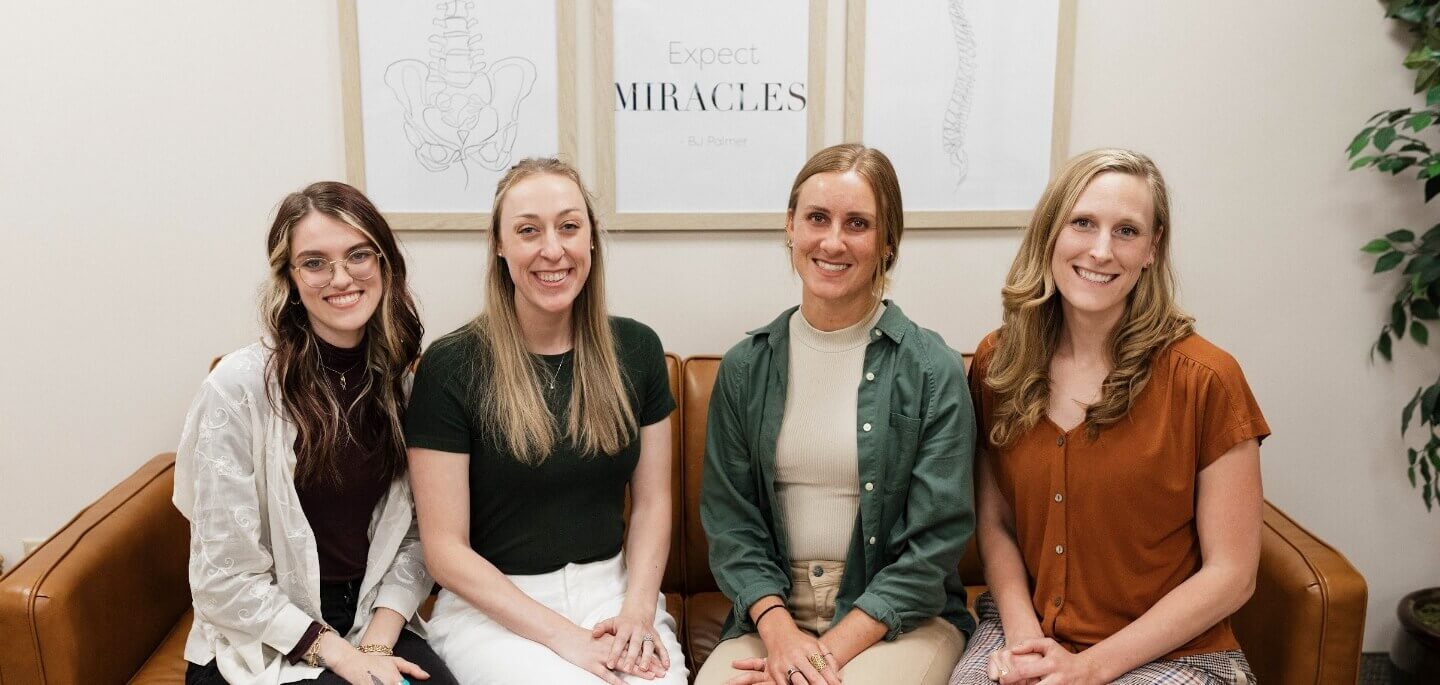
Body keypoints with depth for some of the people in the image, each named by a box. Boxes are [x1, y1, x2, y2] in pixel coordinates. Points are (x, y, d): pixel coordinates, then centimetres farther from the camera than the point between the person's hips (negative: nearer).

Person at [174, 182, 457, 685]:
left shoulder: (401, 381, 1)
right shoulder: (239, 386, -13)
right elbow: (226, 581, -12)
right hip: (263, 643, -3)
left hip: (374, 619, 4)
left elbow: (412, 533, 3)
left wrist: (377, 642, -10)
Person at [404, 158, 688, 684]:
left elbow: (652, 503, 7)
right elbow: (445, 549, -8)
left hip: (612, 587, 3)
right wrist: (563, 635, -15)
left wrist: (637, 610, -9)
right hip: (493, 604, -2)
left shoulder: (635, 349, 3)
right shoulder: (451, 366, -8)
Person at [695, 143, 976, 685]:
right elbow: (730, 521, 3)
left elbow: (935, 544, -8)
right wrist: (778, 631, -14)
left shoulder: (934, 370, -5)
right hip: (772, 614, 2)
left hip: (901, 617, -2)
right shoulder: (744, 368, 4)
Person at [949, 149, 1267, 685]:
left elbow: (1231, 574, -8)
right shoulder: (996, 363, 0)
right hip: (1026, 634, 2)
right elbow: (995, 523, 5)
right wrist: (1023, 634, -11)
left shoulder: (1203, 379, -11)